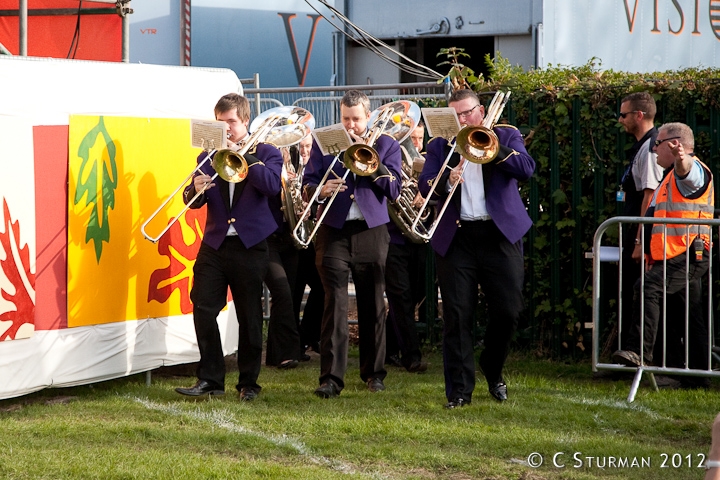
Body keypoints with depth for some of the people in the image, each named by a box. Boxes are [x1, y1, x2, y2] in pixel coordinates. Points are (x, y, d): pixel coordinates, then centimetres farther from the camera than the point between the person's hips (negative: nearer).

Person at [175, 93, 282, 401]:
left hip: (250, 245, -2)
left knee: (249, 317, 3)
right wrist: (195, 190, -19)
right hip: (214, 244, 3)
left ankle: (248, 383, 12)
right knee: (203, 309, -6)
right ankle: (210, 379, 2)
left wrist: (243, 156, -17)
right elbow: (194, 201, 4)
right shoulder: (208, 156, 12)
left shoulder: (266, 153, 5)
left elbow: (272, 185, -15)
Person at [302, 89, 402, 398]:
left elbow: (393, 189, -4)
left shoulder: (386, 145, 8)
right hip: (334, 231, -1)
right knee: (335, 303, -10)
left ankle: (374, 372, 21)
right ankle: (331, 377, -12)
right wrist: (320, 190, -19)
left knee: (372, 306, 7)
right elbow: (307, 183, 4)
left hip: (372, 231, 1)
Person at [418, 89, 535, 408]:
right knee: (457, 316, -3)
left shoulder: (506, 136, 9)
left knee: (508, 311, 0)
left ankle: (493, 373, 24)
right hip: (456, 238, 1)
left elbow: (527, 169, -7)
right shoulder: (440, 145, 11)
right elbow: (425, 187, -1)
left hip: (500, 235, 0)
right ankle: (459, 390, 2)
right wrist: (447, 181, -21)